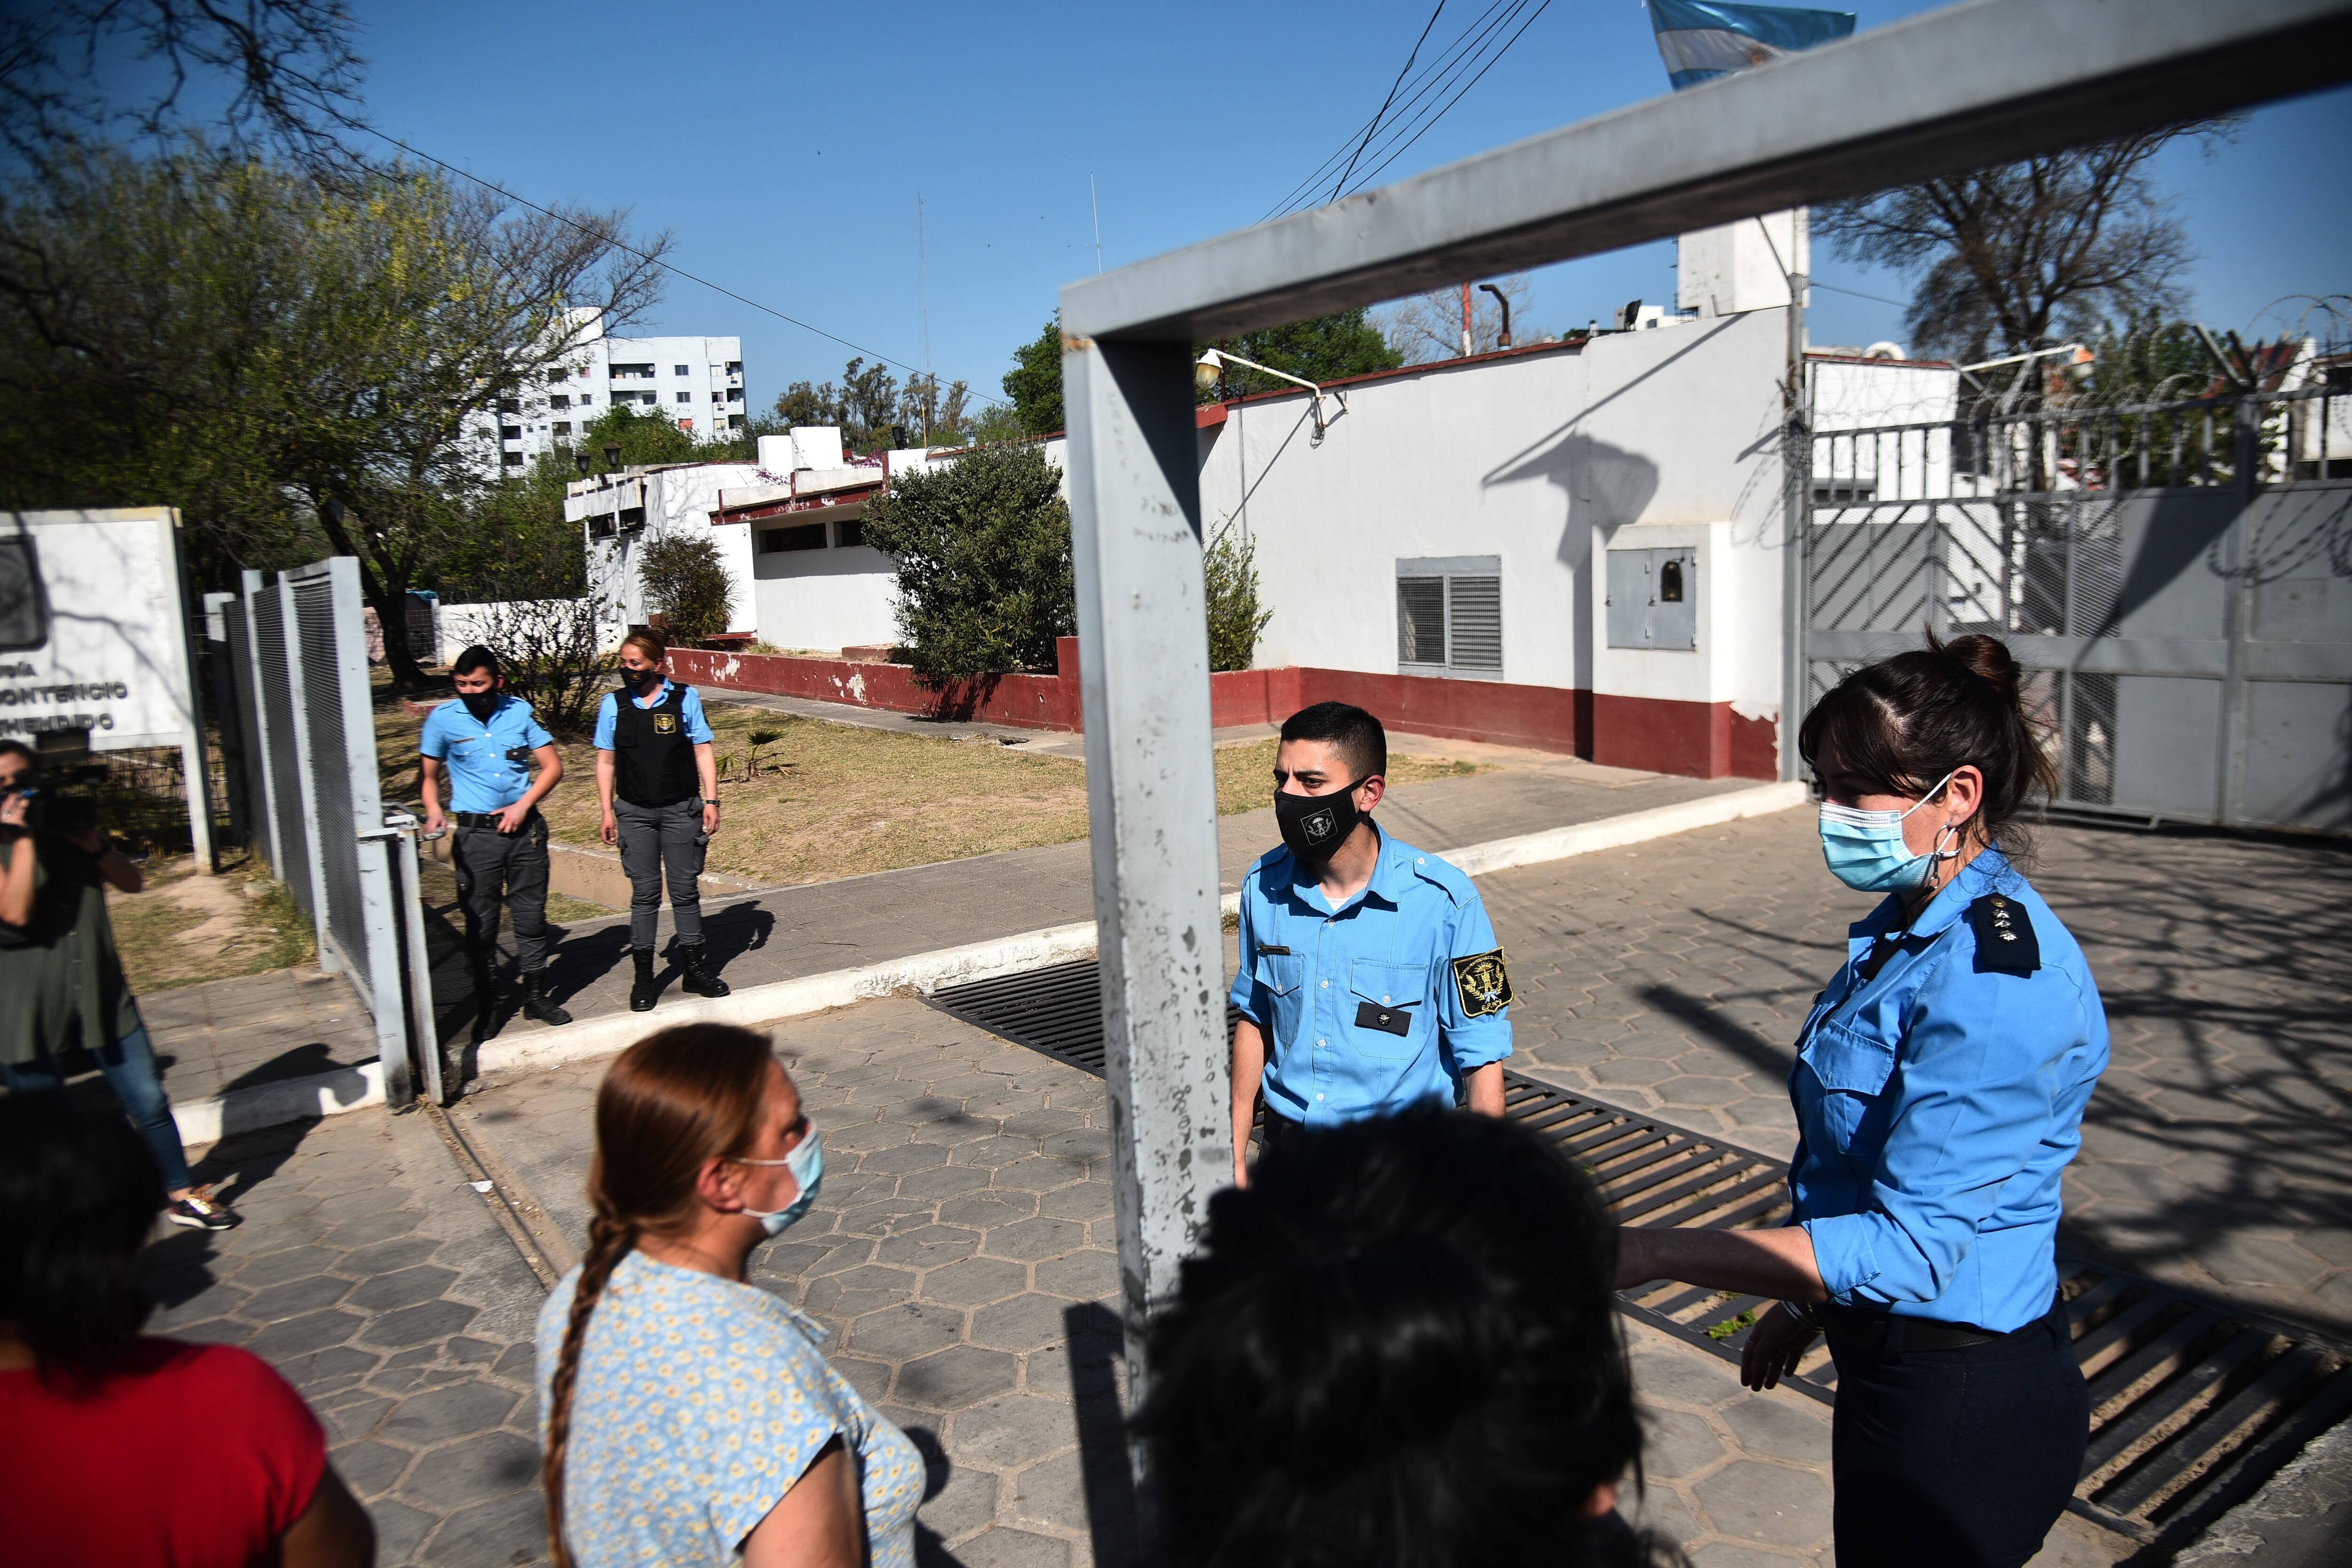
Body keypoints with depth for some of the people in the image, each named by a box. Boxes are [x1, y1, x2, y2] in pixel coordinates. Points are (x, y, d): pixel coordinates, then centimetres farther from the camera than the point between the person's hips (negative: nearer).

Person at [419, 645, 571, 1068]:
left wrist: (523, 805, -6)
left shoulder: (520, 712, 3)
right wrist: (434, 812, -10)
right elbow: (429, 775, 9)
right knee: (480, 924, 2)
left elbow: (553, 766, 6)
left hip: (525, 827, 1)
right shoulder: (443, 719, 1)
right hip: (476, 834, -1)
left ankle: (535, 996, 21)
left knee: (532, 916, 8)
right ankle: (486, 1009, 13)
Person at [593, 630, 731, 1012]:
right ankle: (643, 977, 10)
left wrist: (710, 800, -3)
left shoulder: (686, 698, 0)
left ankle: (694, 968, 16)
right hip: (634, 813, 1)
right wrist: (607, 811, 3)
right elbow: (606, 761, 7)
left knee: (685, 889, 5)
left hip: (681, 809, -1)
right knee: (645, 893, 3)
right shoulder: (613, 705, 3)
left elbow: (703, 751, 2)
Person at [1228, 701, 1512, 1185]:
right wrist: (1234, 1158, 9)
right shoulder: (1263, 887, -6)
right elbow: (1255, 1021, 7)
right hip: (1287, 1144, 3)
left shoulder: (1443, 901, -18)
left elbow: (1482, 1059, -12)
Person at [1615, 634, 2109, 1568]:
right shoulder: (1911, 924, 3)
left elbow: (1911, 1248, -30)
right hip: (1887, 1364, 9)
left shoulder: (1997, 982, -27)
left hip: (1963, 1408, -9)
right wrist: (1812, 1303, 20)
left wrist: (1651, 1254, -30)